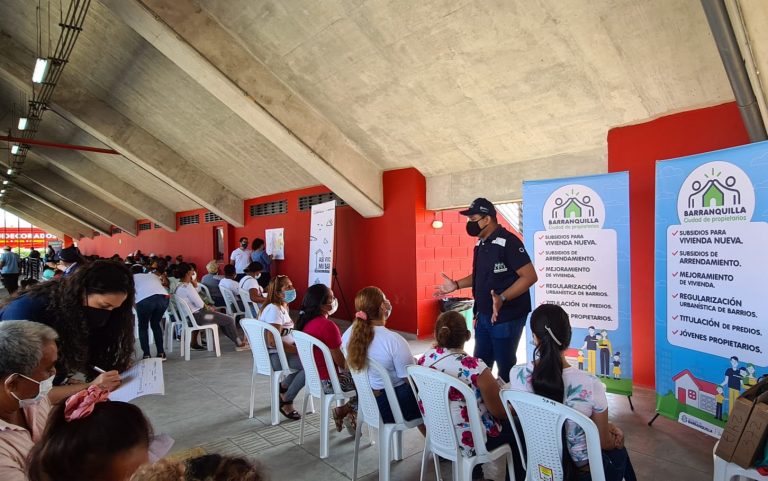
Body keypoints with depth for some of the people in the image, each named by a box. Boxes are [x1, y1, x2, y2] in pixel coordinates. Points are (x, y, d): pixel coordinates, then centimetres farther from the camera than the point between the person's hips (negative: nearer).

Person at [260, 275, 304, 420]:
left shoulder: (283, 307, 11)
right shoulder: (273, 309, -19)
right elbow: (273, 342, -27)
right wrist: (299, 351, -21)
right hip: (273, 356, -10)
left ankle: (284, 387, 18)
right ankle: (286, 402, -4)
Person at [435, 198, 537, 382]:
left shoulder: (508, 242, -18)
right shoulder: (481, 244, 9)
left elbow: (530, 276, -21)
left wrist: (501, 298, -32)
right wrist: (456, 285, 10)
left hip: (506, 317, -8)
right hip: (483, 316, 8)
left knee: (505, 366, 7)